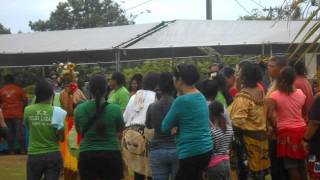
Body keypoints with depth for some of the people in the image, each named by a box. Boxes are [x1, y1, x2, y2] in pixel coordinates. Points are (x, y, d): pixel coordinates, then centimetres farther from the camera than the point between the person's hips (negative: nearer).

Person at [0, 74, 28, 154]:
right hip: (17, 114, -3)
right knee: (20, 131, 2)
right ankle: (22, 149, 1)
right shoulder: (18, 88, -5)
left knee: (10, 132, 10)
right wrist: (23, 107, 13)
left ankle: (11, 150, 11)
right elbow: (25, 100, -4)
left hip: (6, 114, 3)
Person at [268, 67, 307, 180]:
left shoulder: (275, 95, -11)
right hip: (302, 129, 4)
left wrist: (275, 127, -5)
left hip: (286, 131, -4)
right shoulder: (301, 93, 2)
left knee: (291, 165, 3)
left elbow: (270, 115, -19)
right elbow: (305, 113, 10)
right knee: (301, 164, 16)